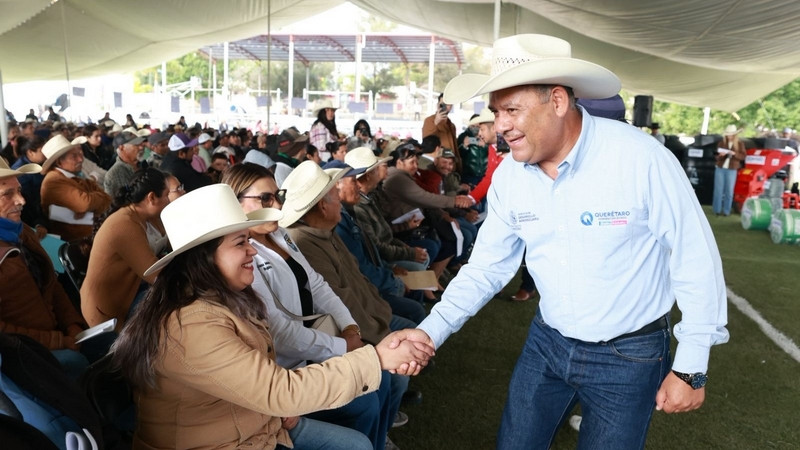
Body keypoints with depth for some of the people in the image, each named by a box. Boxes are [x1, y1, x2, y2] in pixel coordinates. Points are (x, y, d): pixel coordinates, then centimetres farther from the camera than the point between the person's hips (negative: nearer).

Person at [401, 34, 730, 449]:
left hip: (628, 353, -4)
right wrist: (429, 332, -14)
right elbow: (486, 267, -2)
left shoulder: (641, 158, -23)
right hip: (547, 341, 4)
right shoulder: (508, 176, -8)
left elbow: (696, 261, -15)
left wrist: (691, 368, -10)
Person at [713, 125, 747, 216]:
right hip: (720, 169, 1)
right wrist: (721, 155, -18)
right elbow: (717, 158, 4)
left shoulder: (740, 144, 2)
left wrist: (734, 154, -21)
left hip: (731, 170, -1)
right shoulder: (722, 143, 5)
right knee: (718, 190, 1)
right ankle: (717, 210, 7)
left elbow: (743, 156, -5)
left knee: (729, 191, 2)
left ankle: (726, 211, 8)